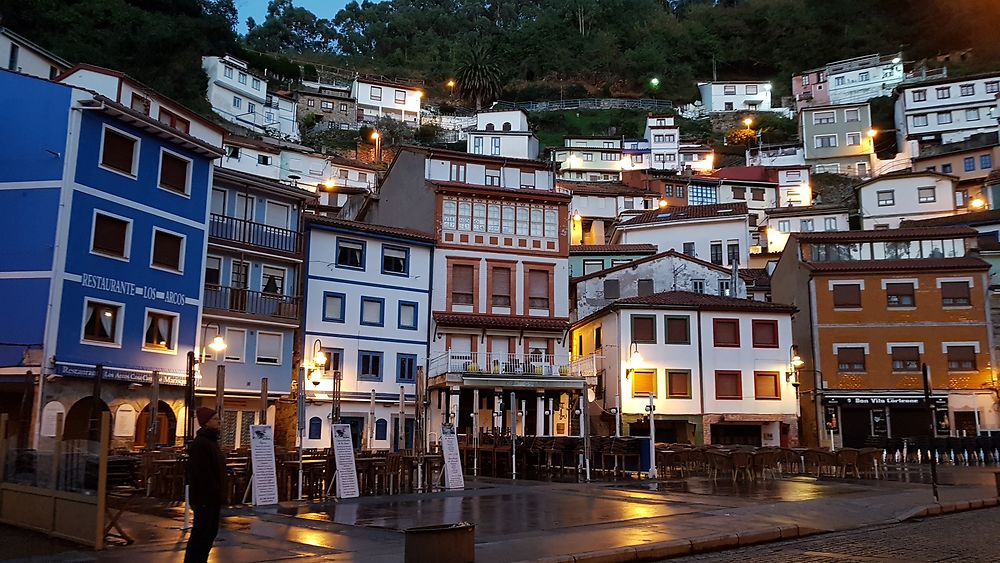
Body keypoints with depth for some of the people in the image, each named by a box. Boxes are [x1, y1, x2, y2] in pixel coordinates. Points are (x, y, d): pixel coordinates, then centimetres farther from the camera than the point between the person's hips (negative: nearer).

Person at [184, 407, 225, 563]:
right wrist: (205, 495, -24)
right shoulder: (199, 443, -17)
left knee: (211, 531, 15)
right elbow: (199, 473, -24)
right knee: (201, 533, -5)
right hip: (204, 497, -10)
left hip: (212, 496, 10)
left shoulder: (211, 440, 15)